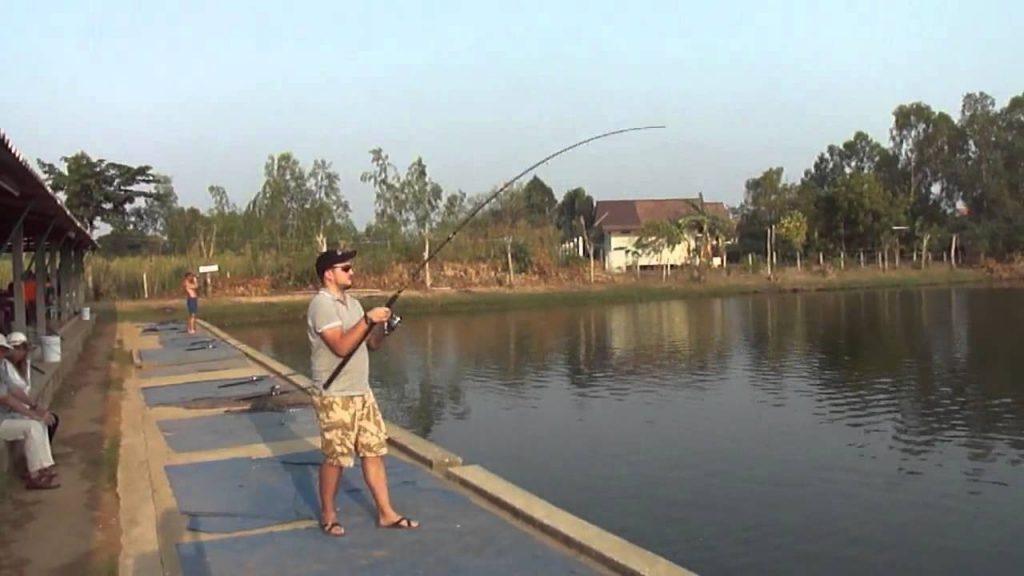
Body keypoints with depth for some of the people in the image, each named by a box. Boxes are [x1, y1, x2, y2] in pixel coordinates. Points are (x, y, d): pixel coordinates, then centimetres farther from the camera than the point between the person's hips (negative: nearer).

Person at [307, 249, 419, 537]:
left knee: (374, 451, 9)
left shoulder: (352, 303, 13)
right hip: (335, 396, -8)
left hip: (362, 392, 8)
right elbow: (341, 346, -24)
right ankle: (328, 515, 20)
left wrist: (382, 325, -5)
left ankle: (386, 513, 16)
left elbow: (373, 344, 13)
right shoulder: (322, 304, -13)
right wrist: (368, 319, -25)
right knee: (335, 457, 2)